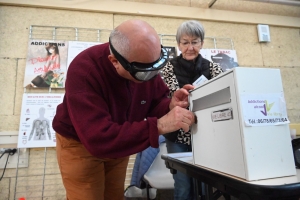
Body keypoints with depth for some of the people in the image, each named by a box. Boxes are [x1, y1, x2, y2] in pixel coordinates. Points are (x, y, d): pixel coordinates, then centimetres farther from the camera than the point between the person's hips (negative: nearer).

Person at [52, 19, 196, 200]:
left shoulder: (146, 60, -17)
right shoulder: (84, 70, -35)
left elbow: (155, 101, -7)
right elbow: (99, 139, -41)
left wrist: (170, 105, -30)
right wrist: (158, 126, -44)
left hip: (118, 142, 5)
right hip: (79, 145, -4)